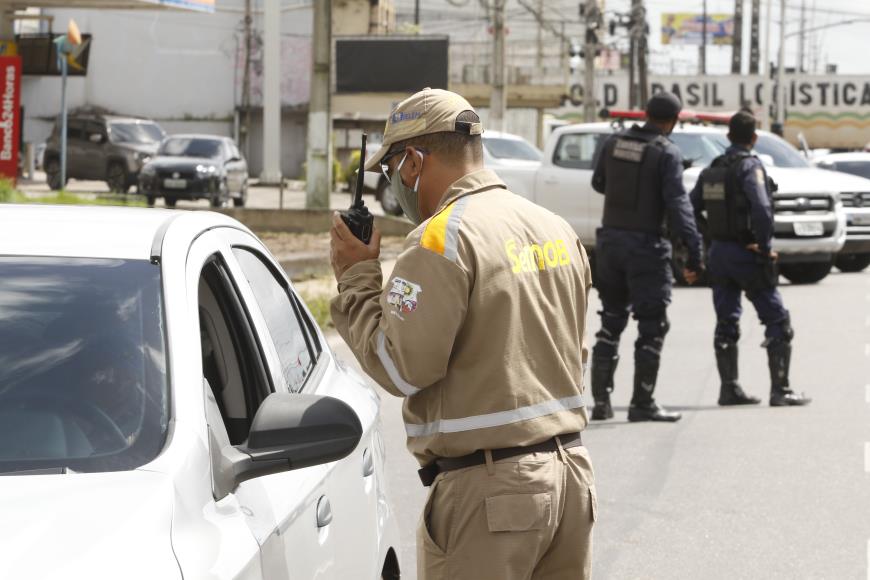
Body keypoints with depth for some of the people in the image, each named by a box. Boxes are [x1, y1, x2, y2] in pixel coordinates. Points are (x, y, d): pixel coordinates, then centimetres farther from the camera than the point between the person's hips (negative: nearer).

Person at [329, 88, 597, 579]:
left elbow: (401, 367, -15)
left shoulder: (443, 237, -13)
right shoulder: (557, 230, 12)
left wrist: (358, 279, -3)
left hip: (491, 489, -8)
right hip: (571, 472, 8)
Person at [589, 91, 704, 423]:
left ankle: (601, 400, 15)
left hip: (610, 241, 6)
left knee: (611, 323, 16)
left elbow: (598, 184, 18)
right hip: (646, 246, -6)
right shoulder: (666, 153, -12)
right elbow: (677, 203, -19)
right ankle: (642, 403, 0)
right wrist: (694, 253, -20)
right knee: (652, 327, 2)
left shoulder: (613, 143, 4)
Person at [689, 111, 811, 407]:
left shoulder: (711, 170, 8)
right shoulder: (750, 166, -14)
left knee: (726, 324, 13)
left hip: (719, 251, 7)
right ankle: (780, 390, -2)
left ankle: (729, 388, 13)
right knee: (778, 321, 1)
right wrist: (765, 247, -16)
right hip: (746, 253, -7)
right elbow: (762, 210, -27)